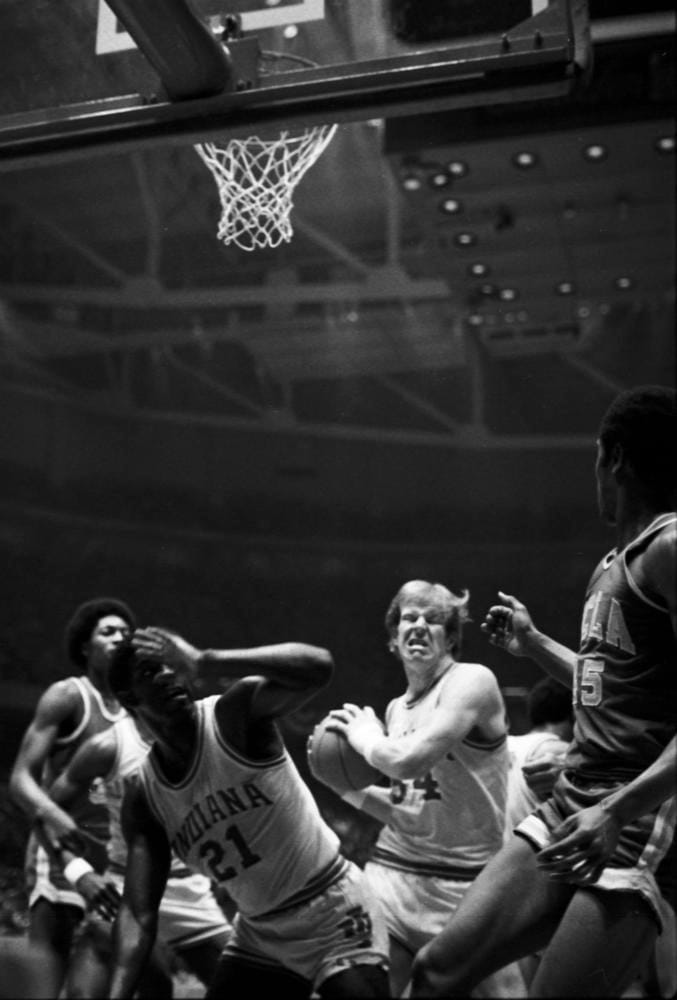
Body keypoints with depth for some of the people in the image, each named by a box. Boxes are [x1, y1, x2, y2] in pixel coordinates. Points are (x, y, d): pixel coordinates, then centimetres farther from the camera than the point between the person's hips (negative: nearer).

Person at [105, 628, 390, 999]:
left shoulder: (236, 712, -18)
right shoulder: (143, 798, -4)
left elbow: (319, 666, -37)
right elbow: (138, 912, -5)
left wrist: (204, 661, -39)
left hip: (334, 915, -5)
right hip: (258, 934, 6)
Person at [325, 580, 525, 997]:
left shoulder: (472, 681, -10)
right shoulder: (397, 708, 13)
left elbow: (407, 760, -24)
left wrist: (365, 736, -5)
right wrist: (352, 789, 7)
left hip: (465, 884, -6)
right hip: (392, 873, 6)